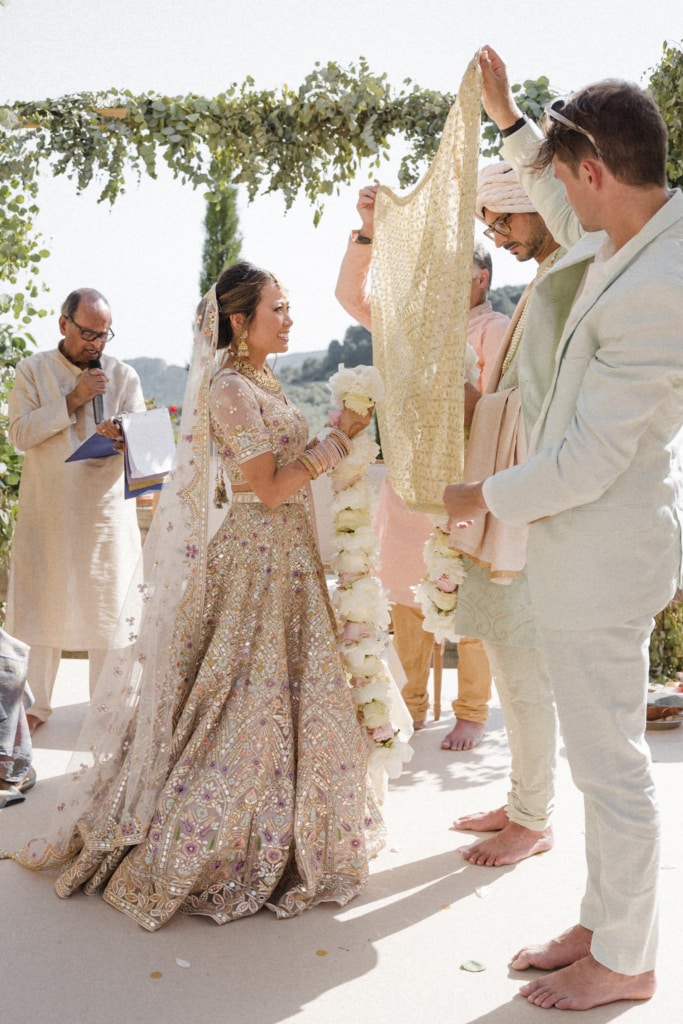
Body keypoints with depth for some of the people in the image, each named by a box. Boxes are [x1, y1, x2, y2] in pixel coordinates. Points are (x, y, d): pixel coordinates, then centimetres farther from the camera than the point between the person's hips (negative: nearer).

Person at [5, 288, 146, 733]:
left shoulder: (123, 375, 4)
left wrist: (124, 435, -28)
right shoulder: (33, 370, 3)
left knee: (107, 610, 4)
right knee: (45, 605, 9)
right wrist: (72, 401, -16)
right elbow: (19, 433, -8)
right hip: (47, 510, 0)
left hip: (107, 510, 0)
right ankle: (39, 703, 24)